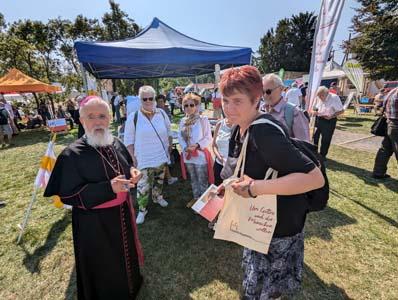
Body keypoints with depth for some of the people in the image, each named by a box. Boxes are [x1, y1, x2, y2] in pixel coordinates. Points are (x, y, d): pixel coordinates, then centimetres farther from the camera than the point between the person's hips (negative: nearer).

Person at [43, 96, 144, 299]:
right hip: (94, 222, -6)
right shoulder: (73, 154, -20)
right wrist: (108, 187, -31)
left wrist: (132, 173, -13)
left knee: (124, 253, 28)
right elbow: (67, 195, -19)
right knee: (103, 267, 16)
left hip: (122, 213, 6)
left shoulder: (116, 145, -4)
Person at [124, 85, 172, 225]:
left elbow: (168, 132, 11)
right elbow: (128, 139, -7)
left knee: (159, 180, 22)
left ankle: (158, 197, 47)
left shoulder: (162, 114, -2)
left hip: (162, 156, 4)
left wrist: (169, 146, 9)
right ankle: (142, 209, 22)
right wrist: (133, 156, -10)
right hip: (144, 159, -3)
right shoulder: (133, 117, -12)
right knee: (143, 186, 2)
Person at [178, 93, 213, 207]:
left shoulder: (203, 119, -12)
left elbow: (208, 138, -11)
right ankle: (195, 198, 42)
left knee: (203, 181, 8)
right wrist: (185, 147, -13)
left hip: (200, 155, -5)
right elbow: (180, 137, 4)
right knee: (193, 179, 22)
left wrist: (197, 145, -22)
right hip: (188, 155, 5)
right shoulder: (183, 121, 3)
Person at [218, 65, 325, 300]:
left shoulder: (264, 132, -30)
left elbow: (315, 178, -34)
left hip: (280, 224, -8)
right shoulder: (241, 129, -1)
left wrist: (255, 188, -35)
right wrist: (231, 186, 1)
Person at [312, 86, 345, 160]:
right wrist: (314, 112, -12)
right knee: (315, 137, 7)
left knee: (326, 139, 3)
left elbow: (341, 110, -10)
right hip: (318, 119, 4)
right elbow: (314, 108, 12)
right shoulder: (318, 98, 0)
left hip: (329, 121, -4)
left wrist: (331, 116, -25)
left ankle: (322, 155, 19)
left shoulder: (334, 98, -12)